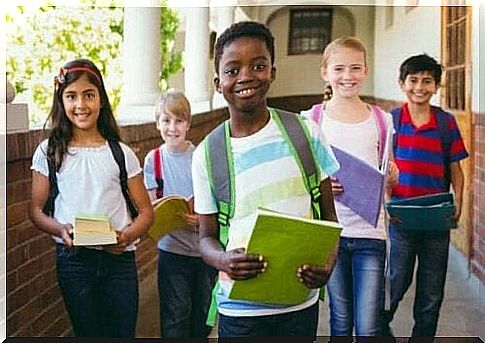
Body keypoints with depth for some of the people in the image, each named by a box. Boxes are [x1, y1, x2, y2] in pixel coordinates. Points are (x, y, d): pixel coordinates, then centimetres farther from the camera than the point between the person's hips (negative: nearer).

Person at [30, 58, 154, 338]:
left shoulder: (122, 153, 4)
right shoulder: (49, 152, 4)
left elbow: (146, 211, 6)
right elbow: (36, 210, 4)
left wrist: (127, 236, -14)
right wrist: (61, 230, -16)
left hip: (119, 256, 1)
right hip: (73, 258, 0)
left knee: (124, 332, 4)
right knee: (88, 332, 8)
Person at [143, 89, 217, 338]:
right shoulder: (153, 159, -3)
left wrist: (203, 218, -21)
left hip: (206, 247, 1)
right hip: (173, 249, -1)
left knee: (203, 310, 16)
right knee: (176, 314, 3)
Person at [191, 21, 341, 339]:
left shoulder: (305, 133, -2)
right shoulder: (207, 155, -3)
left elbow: (328, 214, 5)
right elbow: (207, 236, 3)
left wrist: (327, 263, -14)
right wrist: (223, 260, -19)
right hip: (240, 309, -1)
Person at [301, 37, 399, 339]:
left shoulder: (382, 120, 6)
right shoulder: (311, 119, 0)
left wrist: (392, 176, -6)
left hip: (370, 231, 1)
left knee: (369, 327, -1)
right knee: (340, 321, 10)